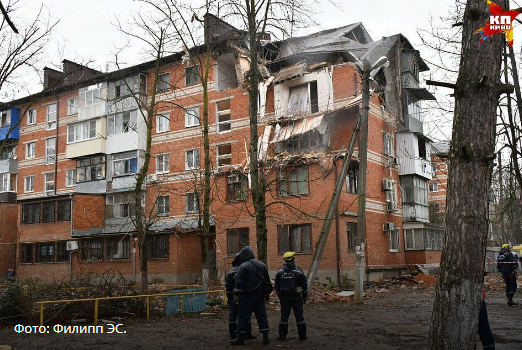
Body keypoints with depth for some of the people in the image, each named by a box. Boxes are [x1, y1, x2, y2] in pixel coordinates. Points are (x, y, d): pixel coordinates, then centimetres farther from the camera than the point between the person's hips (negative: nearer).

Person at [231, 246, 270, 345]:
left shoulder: (243, 266, -10)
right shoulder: (262, 265, 11)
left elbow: (239, 282, -13)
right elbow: (267, 281, 17)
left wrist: (236, 294, -8)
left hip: (248, 295, -6)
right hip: (260, 294, 6)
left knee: (243, 315, 0)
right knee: (261, 314, 10)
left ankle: (241, 338, 2)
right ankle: (265, 337, 11)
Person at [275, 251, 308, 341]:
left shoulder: (280, 272, 1)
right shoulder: (298, 271, -6)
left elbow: (277, 286, 7)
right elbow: (304, 285, -4)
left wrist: (280, 296, 16)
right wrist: (305, 296, 6)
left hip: (284, 297, 2)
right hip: (297, 297, -2)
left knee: (284, 316, 8)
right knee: (299, 315, 6)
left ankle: (282, 335, 9)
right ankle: (302, 335, 8)